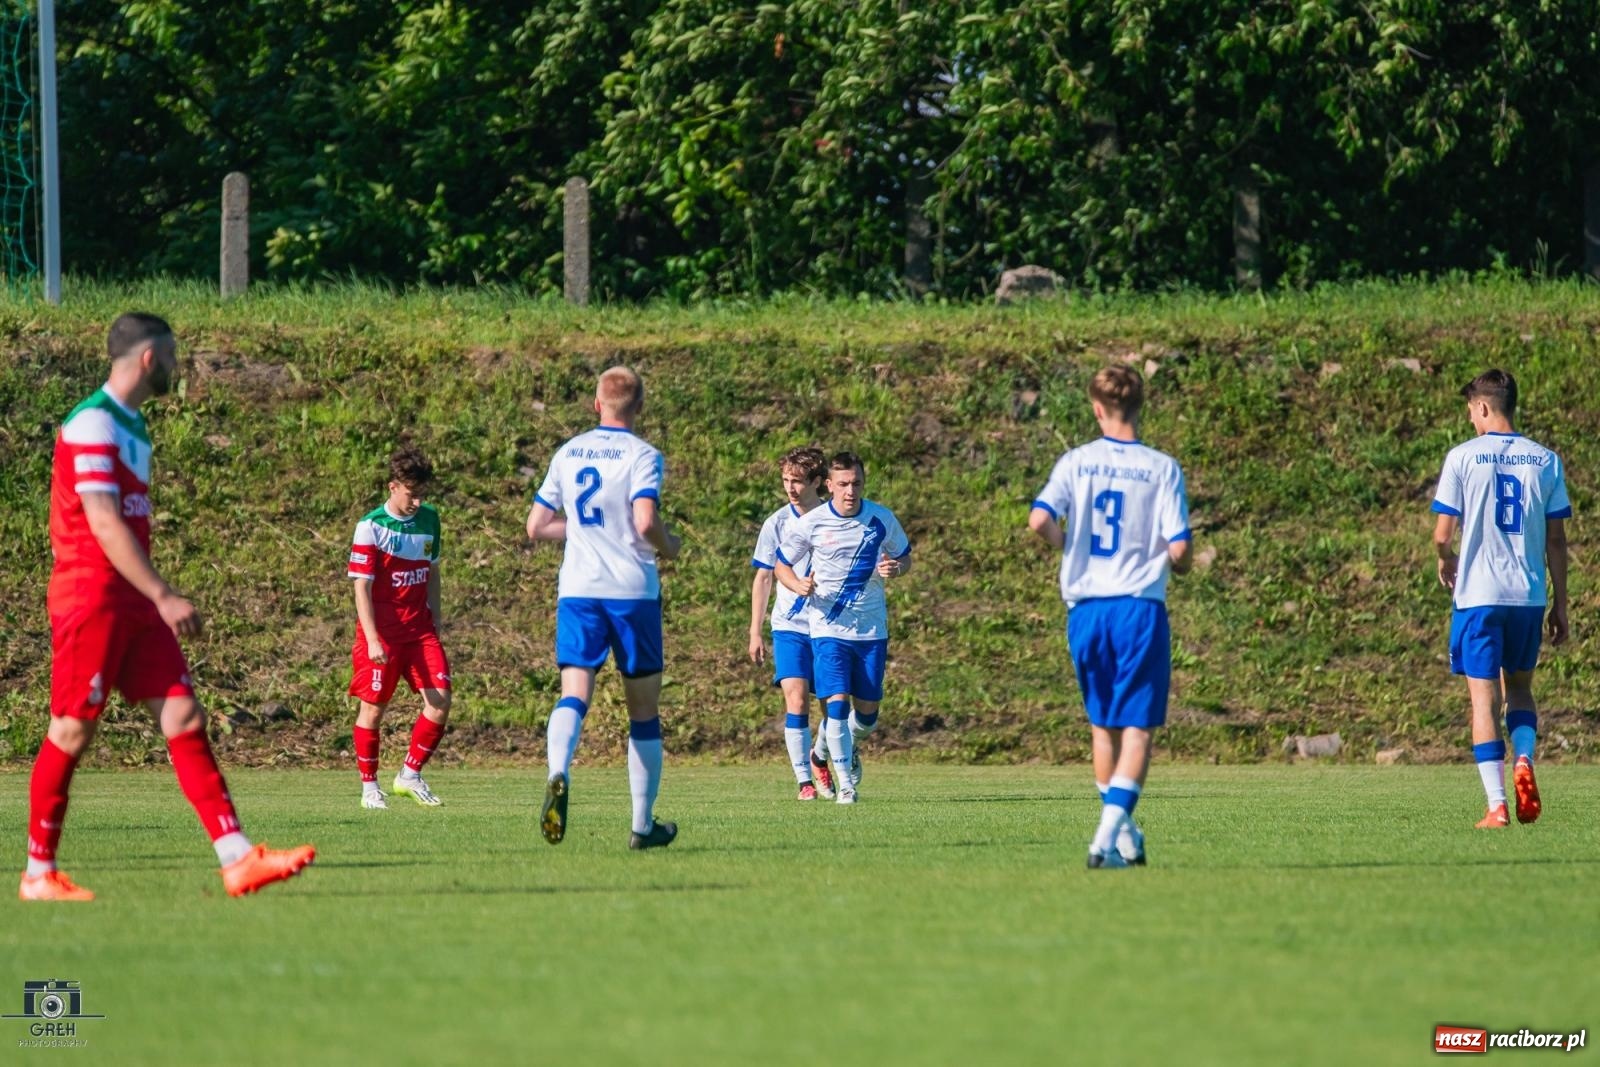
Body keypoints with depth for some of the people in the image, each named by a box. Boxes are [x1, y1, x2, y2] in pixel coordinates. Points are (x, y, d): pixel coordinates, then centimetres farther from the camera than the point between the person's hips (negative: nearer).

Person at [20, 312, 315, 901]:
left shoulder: (131, 426, 16)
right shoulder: (92, 424, -13)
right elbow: (104, 525, -20)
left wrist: (156, 598, 19)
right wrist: (164, 596, -23)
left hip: (133, 604, 9)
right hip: (91, 598, -9)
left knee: (185, 719, 0)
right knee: (71, 732, -3)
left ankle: (237, 858, -6)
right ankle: (38, 874, 7)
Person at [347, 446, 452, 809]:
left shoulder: (429, 520, 5)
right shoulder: (371, 527, -11)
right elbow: (361, 586, -13)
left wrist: (435, 617, 15)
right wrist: (372, 640, -20)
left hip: (419, 628, 5)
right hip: (382, 630, -5)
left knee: (440, 700, -7)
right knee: (373, 709, 1)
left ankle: (410, 775, 6)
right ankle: (369, 787, 14)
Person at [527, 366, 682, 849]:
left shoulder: (567, 454, 10)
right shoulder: (642, 456, -5)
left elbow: (536, 527, 14)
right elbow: (646, 522, -19)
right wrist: (669, 547, 2)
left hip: (577, 590, 3)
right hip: (633, 591, -3)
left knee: (574, 694, -8)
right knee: (644, 708, 10)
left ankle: (559, 774, -40)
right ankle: (644, 824, 14)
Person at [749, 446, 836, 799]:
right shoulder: (777, 524, -1)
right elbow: (763, 578, 6)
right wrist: (755, 632, 4)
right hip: (790, 627, -1)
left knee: (833, 707, 3)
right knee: (796, 700, -15)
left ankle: (819, 758, 33)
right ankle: (804, 781, -11)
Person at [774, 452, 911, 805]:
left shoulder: (882, 519, -1)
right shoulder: (809, 524, -7)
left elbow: (904, 558, 13)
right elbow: (781, 565, 5)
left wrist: (895, 568, -12)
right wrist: (799, 586, -17)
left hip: (871, 627, 2)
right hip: (828, 627, -2)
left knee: (867, 713, 6)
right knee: (837, 704, -15)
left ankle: (851, 746, 40)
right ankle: (845, 782, -3)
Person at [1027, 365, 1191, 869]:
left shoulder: (1075, 463, 1)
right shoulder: (1162, 468, -4)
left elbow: (1039, 520, -14)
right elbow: (1180, 550, -8)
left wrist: (1070, 545, 7)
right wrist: (1177, 564, 15)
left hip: (1085, 608, 2)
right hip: (1140, 608, -2)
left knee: (1103, 727, 16)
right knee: (1137, 729, -1)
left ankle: (1126, 838, 22)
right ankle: (1109, 835, -17)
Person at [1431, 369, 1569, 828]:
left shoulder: (1463, 457, -6)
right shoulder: (1545, 461, 3)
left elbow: (1442, 536, -7)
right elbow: (1556, 540, 5)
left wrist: (1446, 562, 16)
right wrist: (1560, 604, 11)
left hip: (1477, 595, -3)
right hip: (1530, 596, 3)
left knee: (1484, 698, 1)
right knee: (1520, 686, 21)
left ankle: (1497, 805, -5)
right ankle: (1524, 760, -6)